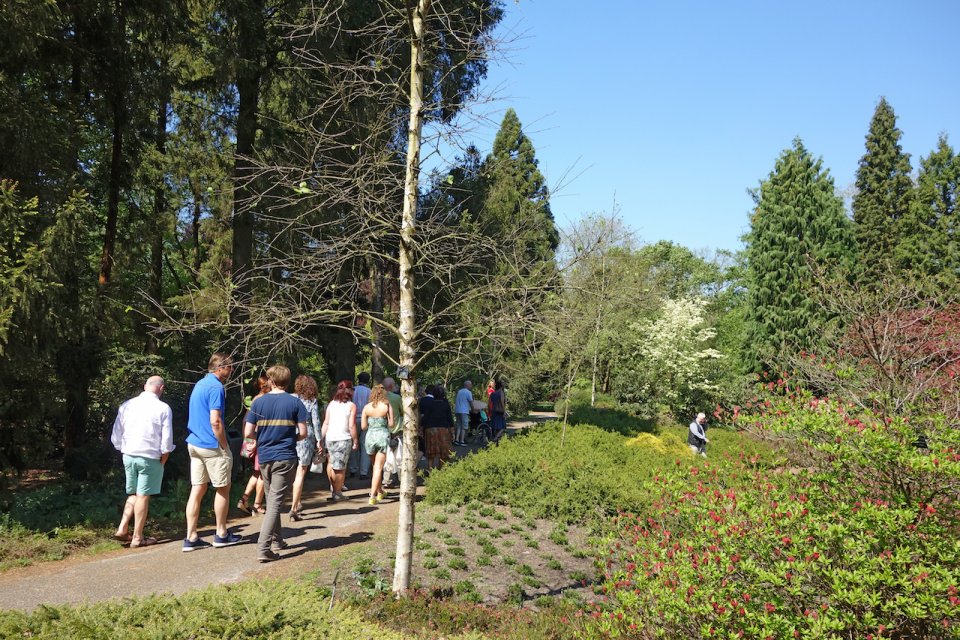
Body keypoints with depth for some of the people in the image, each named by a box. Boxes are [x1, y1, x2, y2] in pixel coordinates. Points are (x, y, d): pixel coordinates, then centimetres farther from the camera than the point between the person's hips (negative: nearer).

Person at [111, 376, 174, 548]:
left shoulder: (126, 405, 3)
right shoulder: (163, 408, -9)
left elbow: (116, 437, 6)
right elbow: (167, 441, -11)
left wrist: (124, 451, 17)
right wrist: (163, 461, 2)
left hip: (128, 456, 4)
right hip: (150, 458, -4)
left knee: (133, 494, 19)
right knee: (143, 496, 3)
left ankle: (122, 529, 11)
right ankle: (137, 538, 9)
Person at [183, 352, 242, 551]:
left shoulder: (199, 385, 14)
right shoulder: (216, 387, -15)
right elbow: (215, 421, -22)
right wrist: (225, 447, -13)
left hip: (194, 444, 8)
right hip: (212, 446, -8)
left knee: (197, 490, 8)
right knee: (223, 489, 6)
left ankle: (191, 537, 7)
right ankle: (221, 534, 15)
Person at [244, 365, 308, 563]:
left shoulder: (258, 402, 0)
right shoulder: (295, 402, -5)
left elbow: (248, 433, -2)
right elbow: (303, 433, -7)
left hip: (264, 457, 3)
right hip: (286, 458, -3)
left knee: (271, 500, 19)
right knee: (275, 502, -4)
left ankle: (277, 539, 31)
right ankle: (263, 548, -12)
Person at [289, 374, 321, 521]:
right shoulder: (312, 401, -1)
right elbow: (316, 422, -3)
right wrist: (319, 440, 3)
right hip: (306, 437, -3)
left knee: (295, 472, 18)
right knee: (301, 473, -1)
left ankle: (298, 504, 25)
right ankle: (294, 508, -7)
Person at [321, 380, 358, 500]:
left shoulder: (331, 404, 7)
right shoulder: (351, 406, -3)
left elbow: (326, 423, 5)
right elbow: (352, 426, -7)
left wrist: (321, 439, 10)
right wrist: (355, 441, 1)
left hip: (330, 438, 4)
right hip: (344, 439, -4)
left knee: (331, 462, 22)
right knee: (340, 467, 3)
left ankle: (333, 486, 22)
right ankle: (337, 492, 9)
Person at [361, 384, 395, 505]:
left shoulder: (367, 407, 0)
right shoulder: (387, 406, -6)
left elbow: (363, 426, 0)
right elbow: (391, 424, -6)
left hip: (370, 436, 3)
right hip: (383, 436, -3)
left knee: (376, 466, 20)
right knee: (378, 467, -1)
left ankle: (380, 492, 33)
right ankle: (373, 496, -10)